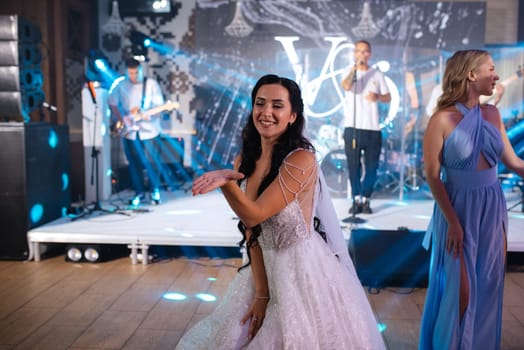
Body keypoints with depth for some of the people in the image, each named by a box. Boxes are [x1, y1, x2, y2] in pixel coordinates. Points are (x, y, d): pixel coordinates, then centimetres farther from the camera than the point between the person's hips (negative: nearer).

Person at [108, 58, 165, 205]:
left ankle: (155, 190, 19)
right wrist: (120, 119, -4)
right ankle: (139, 192, 21)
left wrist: (147, 115, -23)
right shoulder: (120, 85, 3)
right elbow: (112, 103, 9)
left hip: (149, 130, -2)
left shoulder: (151, 84, -3)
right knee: (134, 164, 8)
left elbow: (159, 107, -6)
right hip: (129, 131, 2)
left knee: (152, 162, 0)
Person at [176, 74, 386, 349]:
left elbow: (254, 215, -22)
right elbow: (251, 230, -3)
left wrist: (226, 182, -40)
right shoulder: (244, 160, 0)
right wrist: (260, 291, -9)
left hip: (305, 273, -6)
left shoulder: (301, 159, -19)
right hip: (264, 270, 6)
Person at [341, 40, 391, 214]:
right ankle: (356, 199, 9)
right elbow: (346, 86, -16)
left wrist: (377, 97, -9)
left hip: (373, 128, 2)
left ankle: (365, 199, 13)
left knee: (371, 166, 2)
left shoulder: (377, 74, 12)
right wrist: (355, 67, -14)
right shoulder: (349, 72, 7)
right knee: (353, 165, 0)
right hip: (352, 127, -1)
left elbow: (388, 98, 10)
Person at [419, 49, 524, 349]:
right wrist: (453, 222, -16)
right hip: (459, 209, -5)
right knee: (461, 289, 5)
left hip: (493, 208, 5)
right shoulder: (443, 119, -13)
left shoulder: (492, 114, 3)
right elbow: (433, 176, -13)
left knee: (490, 286, 14)